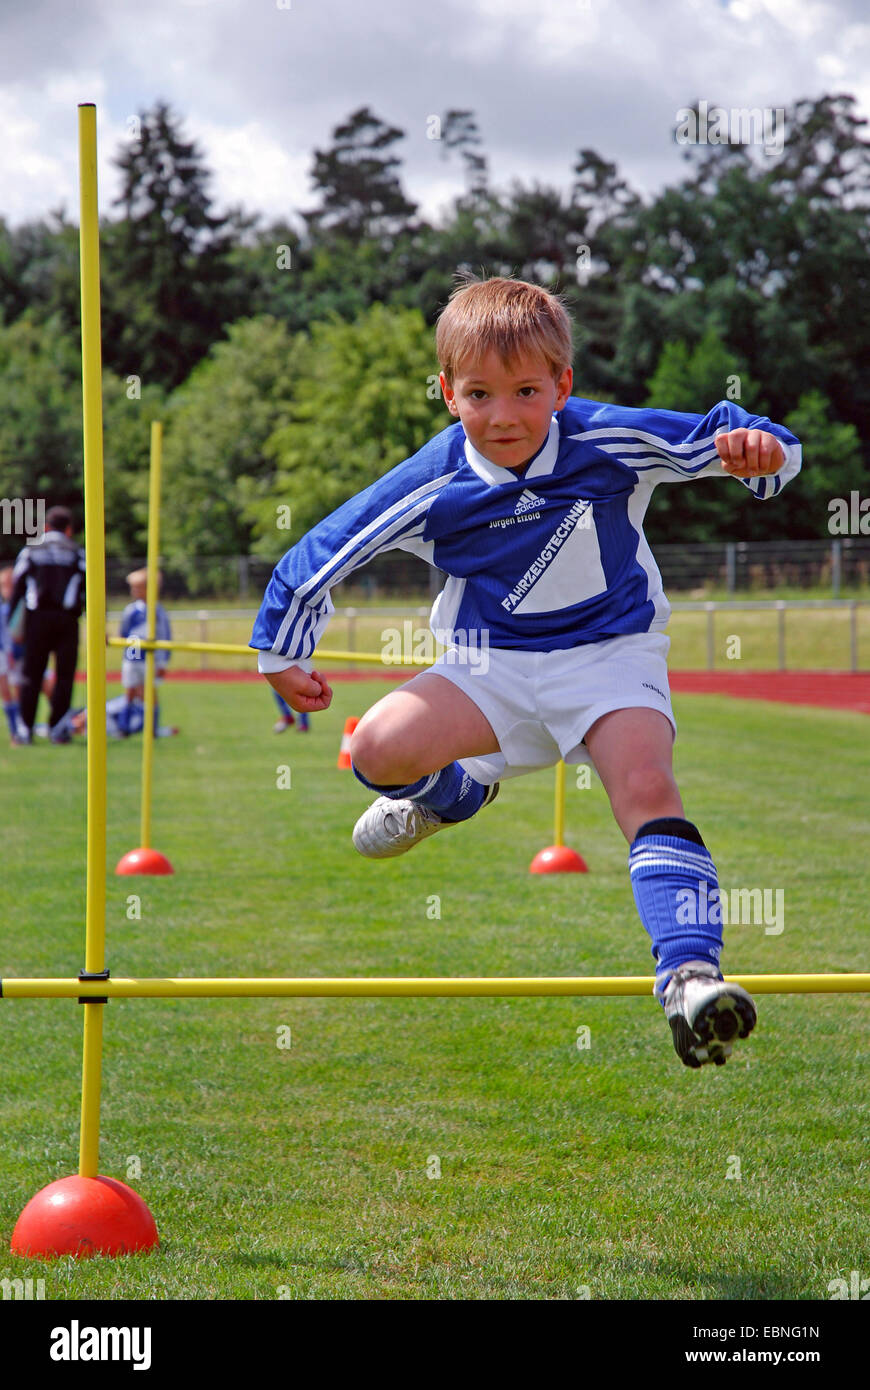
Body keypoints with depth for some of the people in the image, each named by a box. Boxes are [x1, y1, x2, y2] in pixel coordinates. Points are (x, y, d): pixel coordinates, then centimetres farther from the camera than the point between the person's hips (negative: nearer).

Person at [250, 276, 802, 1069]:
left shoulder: (607, 443, -14)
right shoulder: (431, 485, -12)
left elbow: (718, 439, -11)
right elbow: (322, 555, -1)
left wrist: (756, 447, -36)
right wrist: (283, 652, 9)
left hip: (611, 656, -2)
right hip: (494, 665, 2)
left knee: (647, 789, -27)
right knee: (380, 748, -20)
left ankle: (689, 972, -36)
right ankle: (454, 794, 18)